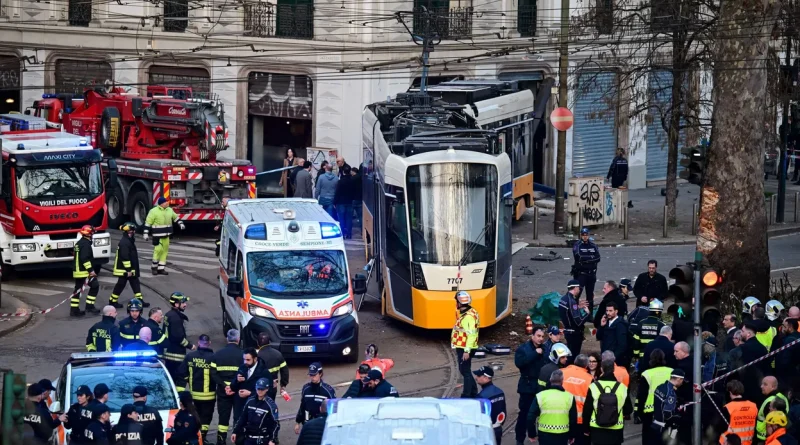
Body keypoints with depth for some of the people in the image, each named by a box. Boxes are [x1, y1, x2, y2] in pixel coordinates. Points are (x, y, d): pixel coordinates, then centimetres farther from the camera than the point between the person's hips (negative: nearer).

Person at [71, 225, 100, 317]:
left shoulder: (79, 243, 17)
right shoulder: (86, 244, -15)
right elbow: (85, 259, -23)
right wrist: (91, 270, -22)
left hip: (77, 271, 10)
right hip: (84, 271, -10)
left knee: (78, 289, 10)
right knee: (95, 286, -1)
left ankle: (74, 309, 9)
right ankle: (89, 306, -2)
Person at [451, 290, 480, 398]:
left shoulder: (469, 316, -20)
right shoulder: (464, 313, 12)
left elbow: (471, 335, -24)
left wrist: (467, 351, -27)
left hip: (465, 349, -10)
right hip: (461, 348, 10)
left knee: (465, 371, -6)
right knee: (464, 370, 17)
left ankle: (467, 396, -2)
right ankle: (473, 392, 27)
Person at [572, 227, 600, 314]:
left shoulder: (593, 245, 8)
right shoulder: (577, 245, -3)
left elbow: (598, 258, -2)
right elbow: (578, 257, -18)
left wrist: (585, 259, -13)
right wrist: (591, 258, -11)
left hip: (591, 273, 4)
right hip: (580, 273, -4)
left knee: (590, 294, 12)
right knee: (578, 291, -16)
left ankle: (590, 313, 19)